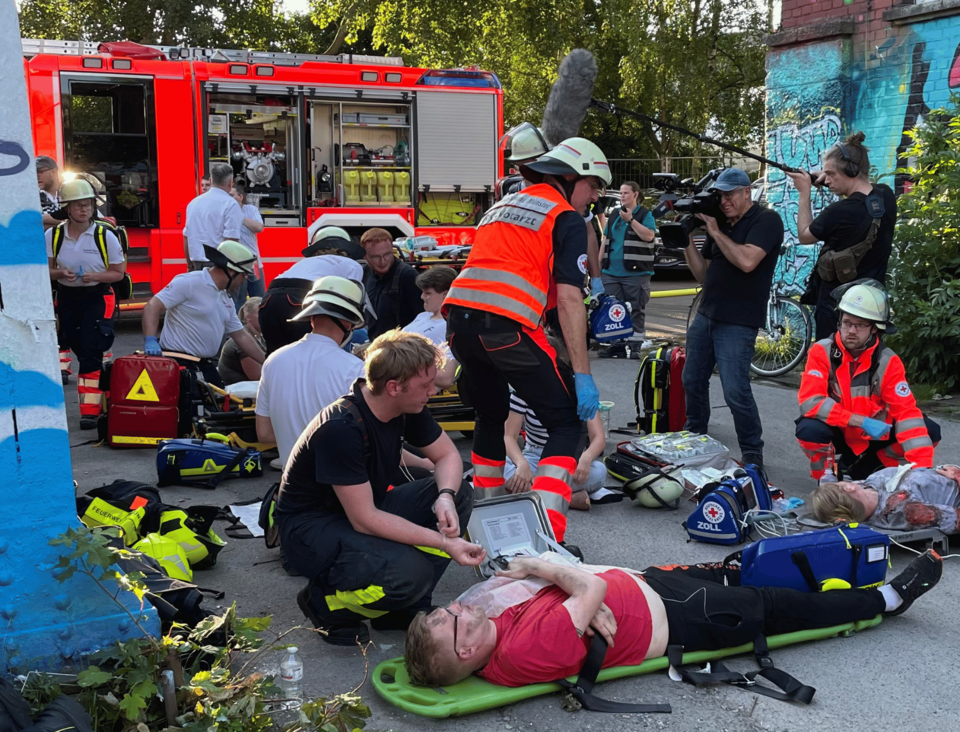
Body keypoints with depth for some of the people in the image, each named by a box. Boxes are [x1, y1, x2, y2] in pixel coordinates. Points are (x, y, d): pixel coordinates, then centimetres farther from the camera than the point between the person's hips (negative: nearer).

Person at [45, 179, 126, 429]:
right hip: (67, 298, 3)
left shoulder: (105, 235, -8)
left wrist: (94, 276, -21)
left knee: (90, 353, -10)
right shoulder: (53, 235, -2)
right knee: (81, 351, 11)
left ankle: (90, 410, -8)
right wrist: (60, 273, -17)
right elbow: (46, 270, 5)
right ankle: (102, 391, 32)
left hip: (98, 298, -3)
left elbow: (118, 272, -3)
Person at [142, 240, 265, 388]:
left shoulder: (227, 300, 14)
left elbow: (241, 336, 19)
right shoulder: (189, 282, -13)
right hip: (178, 363, -9)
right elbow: (152, 306, -18)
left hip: (206, 366, 9)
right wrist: (150, 340, -33)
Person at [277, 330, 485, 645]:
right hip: (310, 526, -8)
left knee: (460, 495, -10)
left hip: (364, 510, 8)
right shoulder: (342, 429, -31)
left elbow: (447, 454, 3)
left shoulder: (407, 408, -7)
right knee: (408, 573, -33)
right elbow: (364, 520, -30)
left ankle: (404, 607, -2)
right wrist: (444, 543, -31)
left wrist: (445, 496, -21)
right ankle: (324, 601, -3)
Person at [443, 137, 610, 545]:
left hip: (459, 320, 7)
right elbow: (568, 301, -4)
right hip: (507, 326, -7)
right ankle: (546, 538, -8)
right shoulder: (567, 220, 7)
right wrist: (582, 374, -5)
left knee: (491, 415, 27)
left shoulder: (503, 206, 29)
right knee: (566, 422, 3)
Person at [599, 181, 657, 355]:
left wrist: (631, 220, -21)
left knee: (636, 311, -3)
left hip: (635, 273, -6)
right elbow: (606, 240, 20)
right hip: (612, 273, 6)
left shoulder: (645, 215, 0)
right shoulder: (614, 216, 17)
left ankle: (635, 344, 0)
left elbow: (649, 236, -17)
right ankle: (616, 344, 14)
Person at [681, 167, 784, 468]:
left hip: (737, 324, -7)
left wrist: (715, 231, -15)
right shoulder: (720, 223, 13)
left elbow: (747, 261, -23)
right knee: (693, 382, 13)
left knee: (736, 392, -11)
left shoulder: (766, 220, -7)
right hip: (705, 316, 7)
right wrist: (687, 242, 1)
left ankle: (752, 454, 4)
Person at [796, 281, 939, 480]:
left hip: (871, 436, 3)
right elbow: (810, 401, -27)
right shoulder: (822, 352, -18)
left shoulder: (888, 362, -13)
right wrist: (863, 421, -30)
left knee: (930, 431, -14)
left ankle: (860, 468, 0)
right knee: (810, 429, -36)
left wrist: (922, 466, -31)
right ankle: (826, 477, -3)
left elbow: (906, 412, -19)